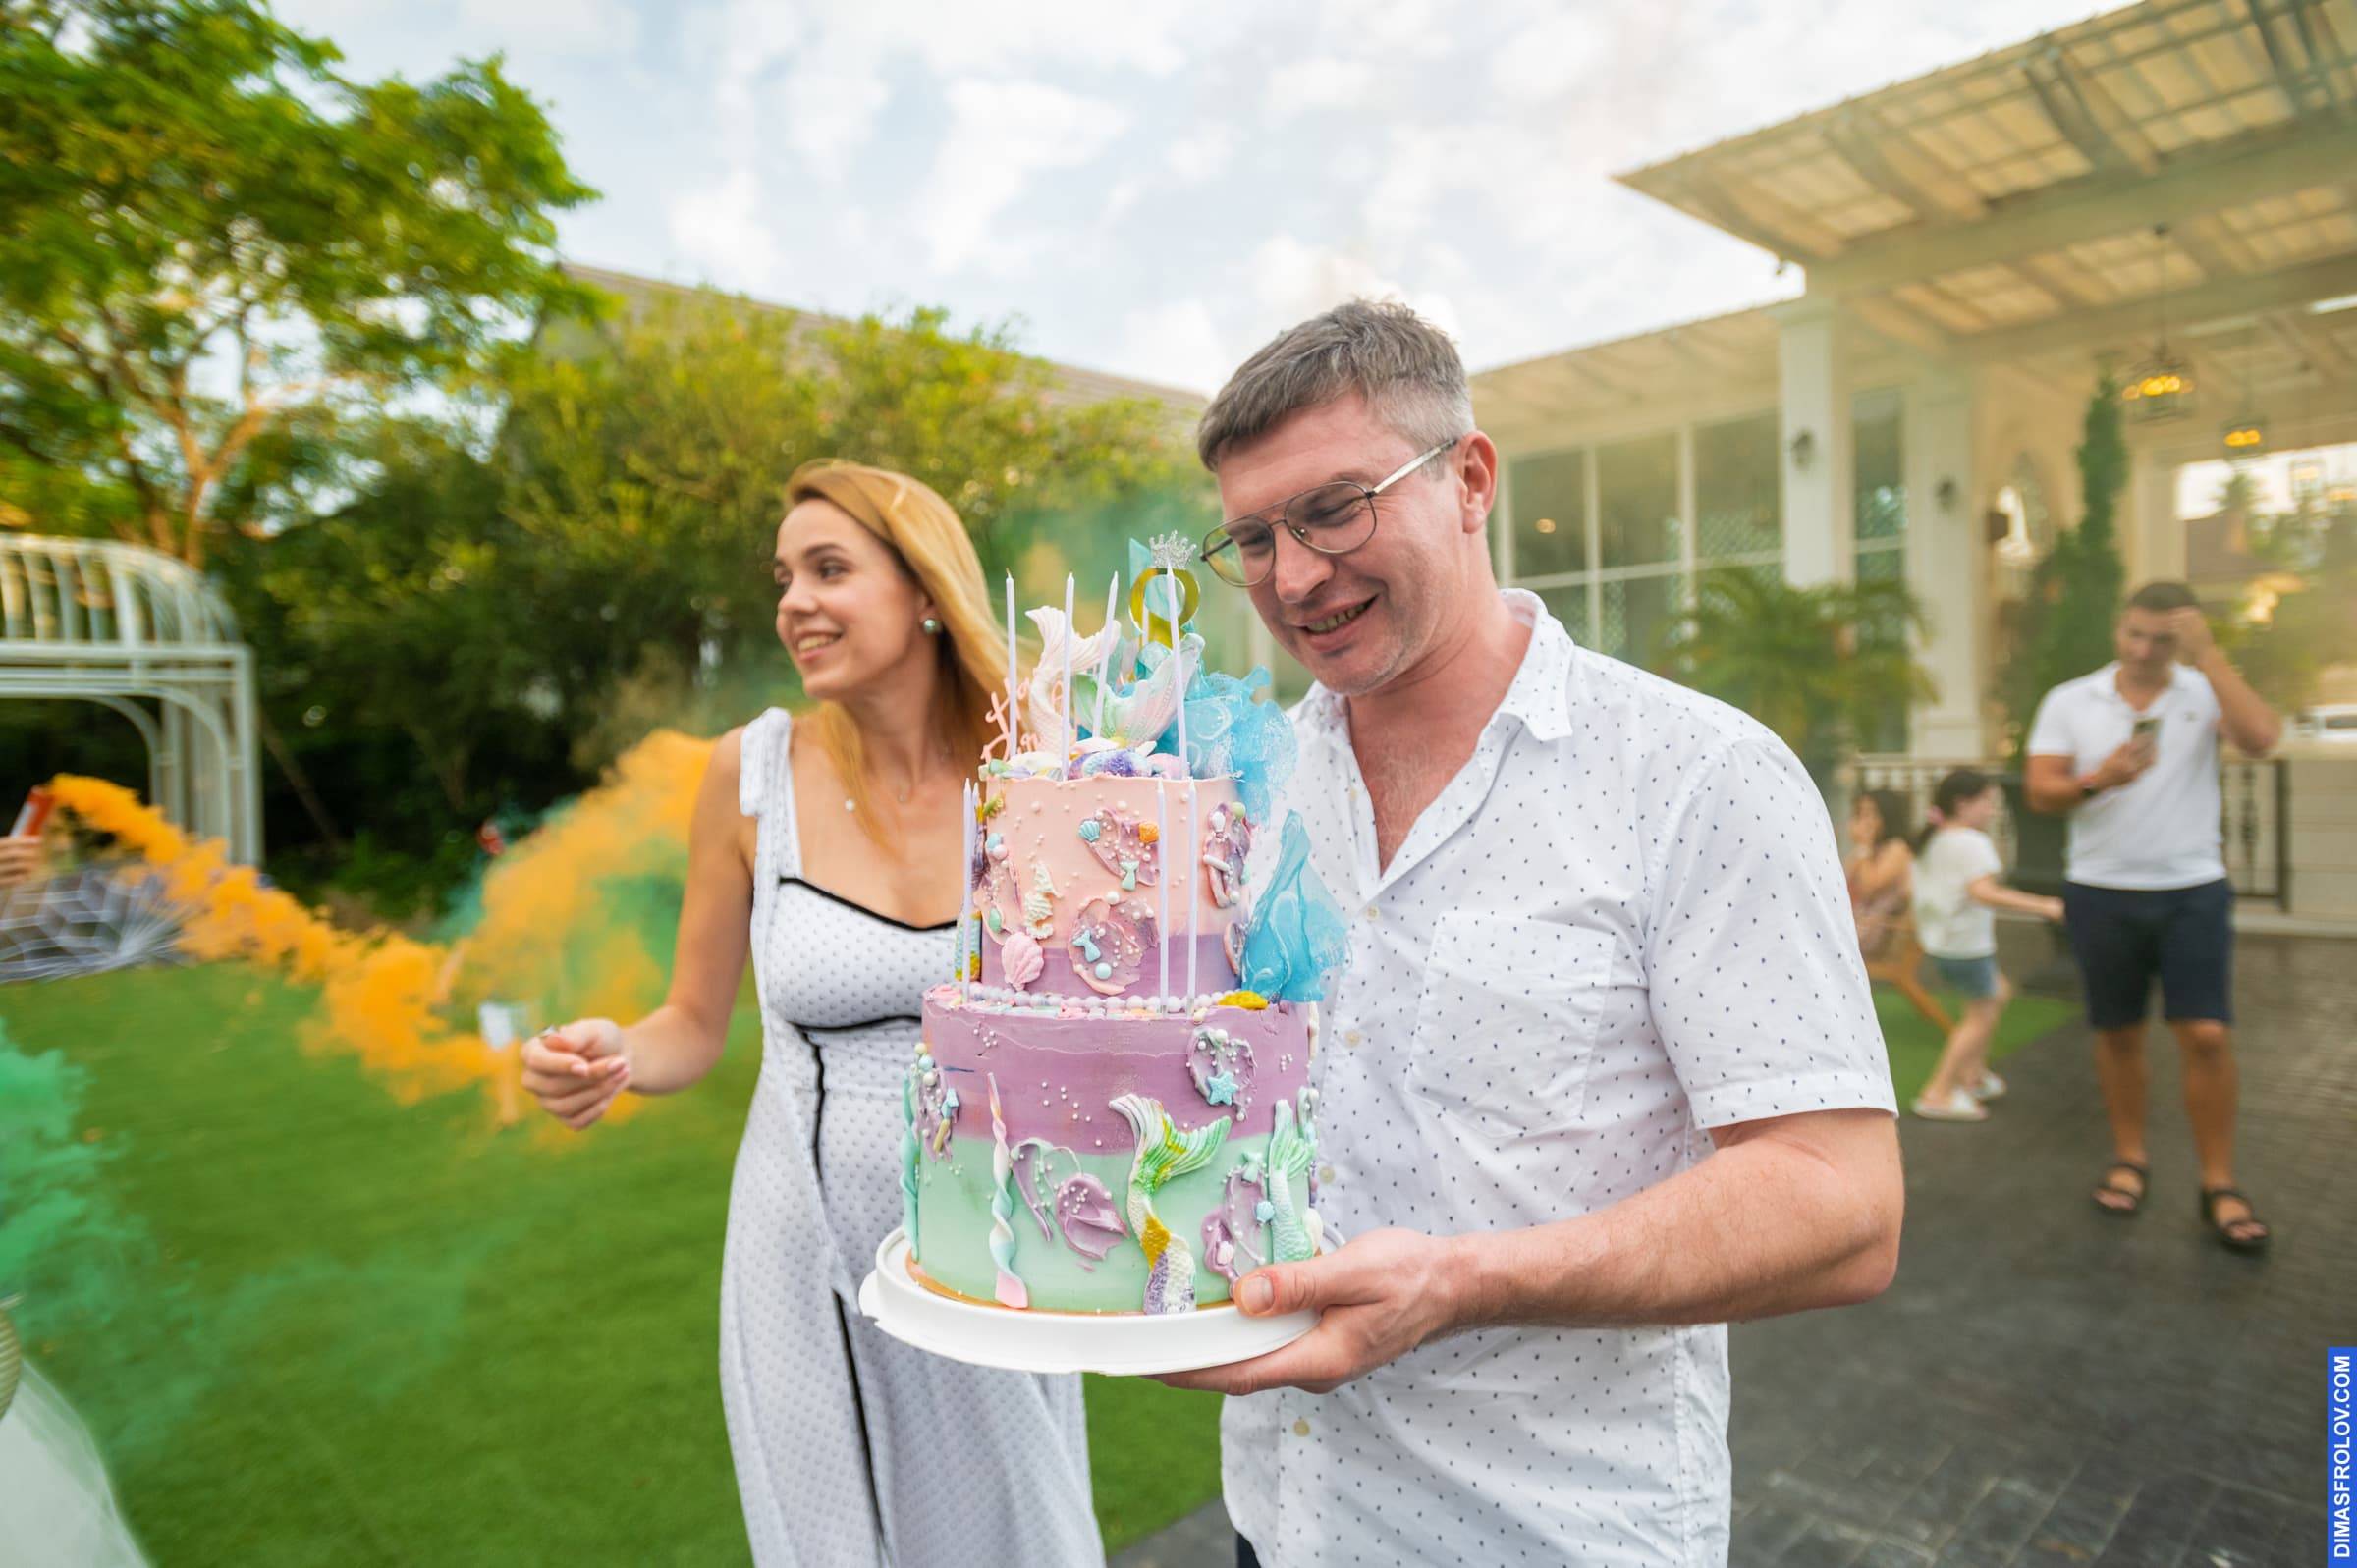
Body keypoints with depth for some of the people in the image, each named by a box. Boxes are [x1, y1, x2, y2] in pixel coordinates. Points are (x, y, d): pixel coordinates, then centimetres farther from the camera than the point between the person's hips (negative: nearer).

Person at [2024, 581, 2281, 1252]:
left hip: (2193, 891, -1)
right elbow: (2039, 792, -5)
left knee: (2207, 1035, -5)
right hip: (2101, 893, 1)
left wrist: (2208, 653, -20)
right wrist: (2097, 781, -24)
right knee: (2117, 1031, 10)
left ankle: (2219, 1185, 7)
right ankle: (2129, 1158, 25)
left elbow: (2261, 738, -22)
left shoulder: (2205, 692, -2)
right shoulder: (2069, 702, 0)